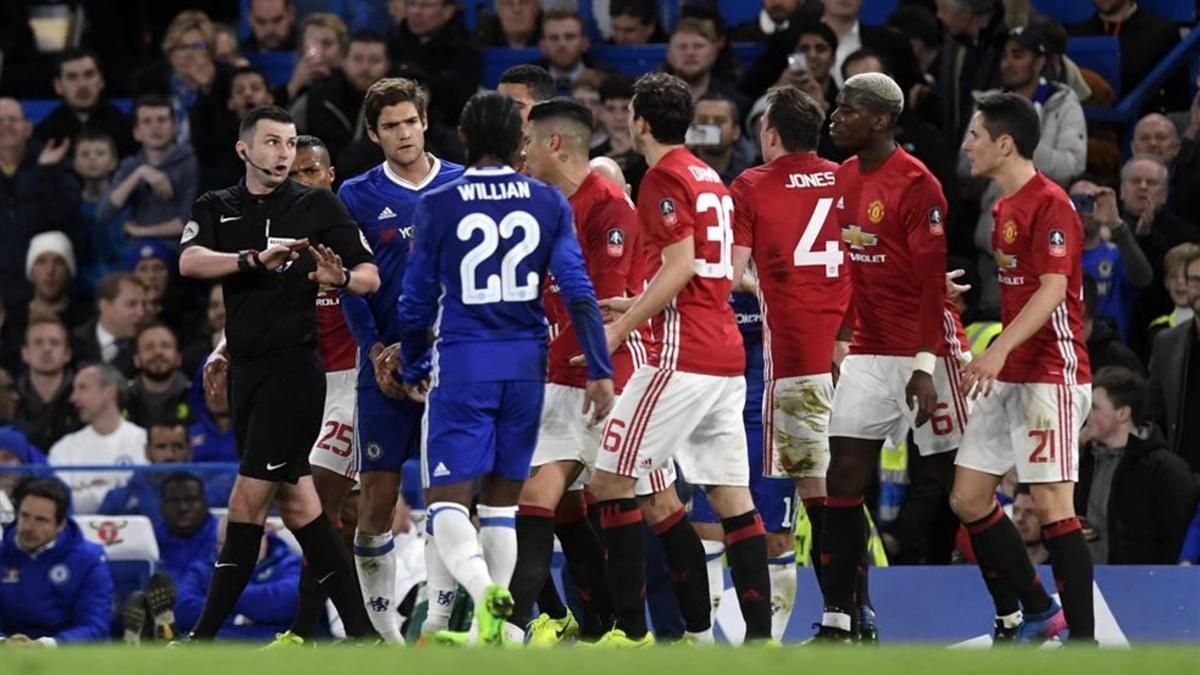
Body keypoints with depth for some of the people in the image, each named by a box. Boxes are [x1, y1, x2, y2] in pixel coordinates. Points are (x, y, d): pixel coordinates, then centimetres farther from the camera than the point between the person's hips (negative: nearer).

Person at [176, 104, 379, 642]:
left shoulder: (317, 206, 2)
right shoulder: (215, 210, 11)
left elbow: (371, 277, 1)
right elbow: (190, 262, -9)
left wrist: (341, 278, -23)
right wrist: (256, 259, -26)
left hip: (293, 369, -6)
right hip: (245, 370, 6)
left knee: (247, 501, -10)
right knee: (295, 505, 7)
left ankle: (204, 637, -8)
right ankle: (360, 634, 12)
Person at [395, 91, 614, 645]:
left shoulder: (438, 207, -3)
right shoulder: (549, 203, 2)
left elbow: (417, 303, 3)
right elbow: (578, 292, -4)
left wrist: (414, 370, 18)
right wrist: (600, 371, -3)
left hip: (462, 366, -3)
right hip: (527, 364, 3)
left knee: (447, 499, -5)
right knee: (502, 497, 14)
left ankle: (484, 589, -33)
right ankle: (491, 631, 12)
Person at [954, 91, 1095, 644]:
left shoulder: (1049, 204, -13)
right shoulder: (1005, 206, 16)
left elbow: (1053, 289, -23)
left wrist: (1001, 348, -33)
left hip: (1052, 375, -10)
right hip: (1010, 376, 10)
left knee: (1052, 504, -11)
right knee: (967, 498, 8)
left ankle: (1084, 642, -8)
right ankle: (1038, 612, 19)